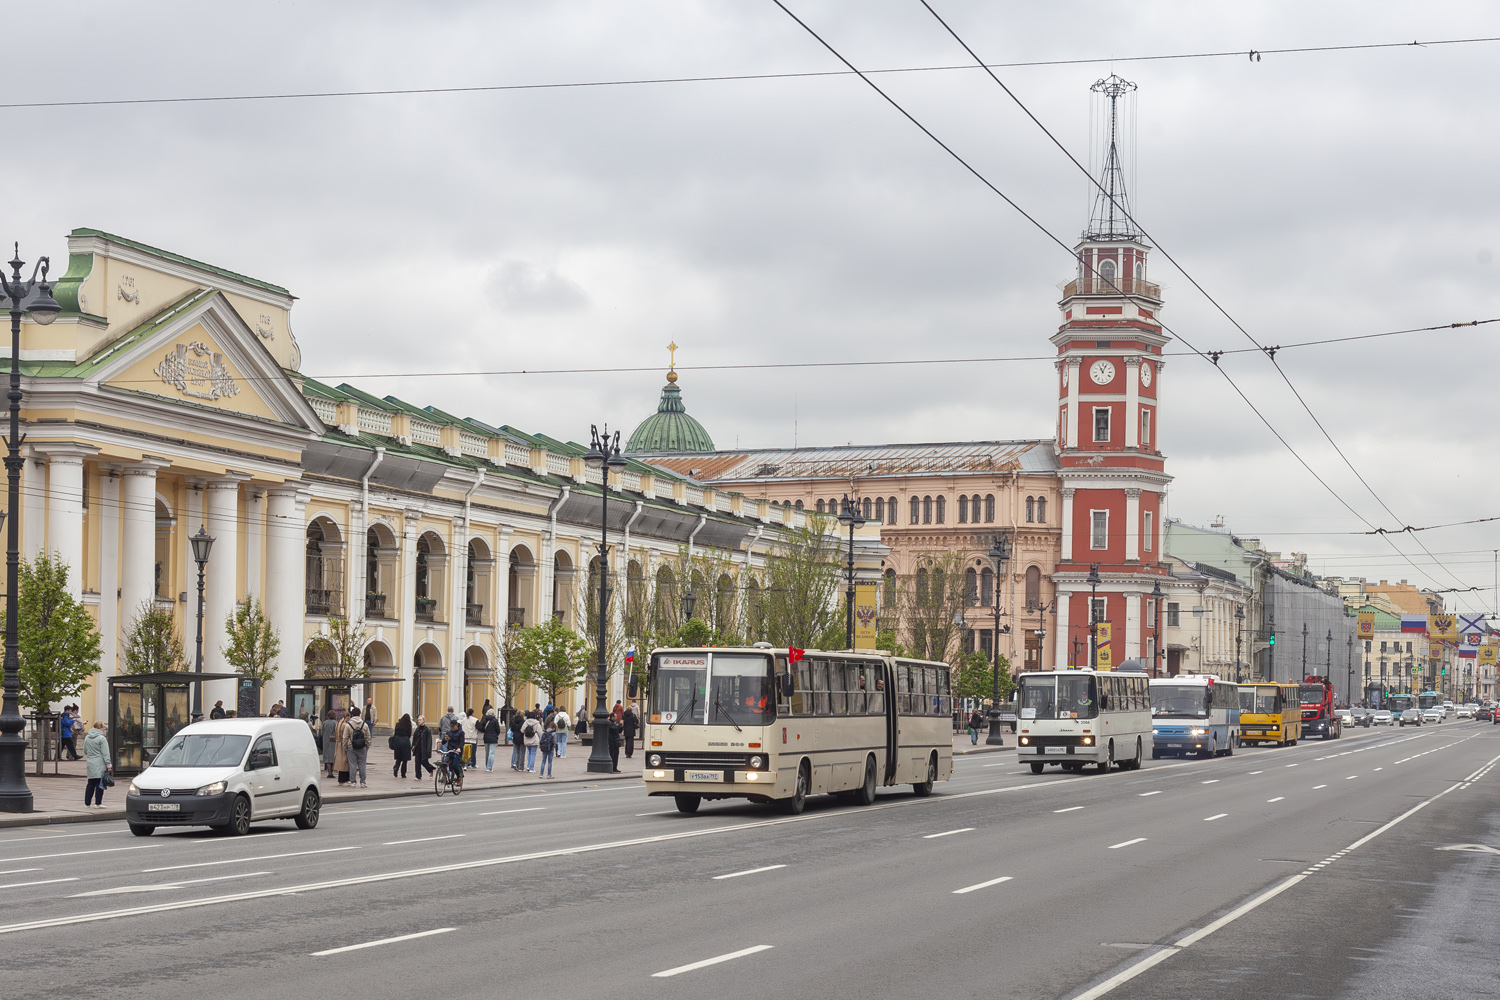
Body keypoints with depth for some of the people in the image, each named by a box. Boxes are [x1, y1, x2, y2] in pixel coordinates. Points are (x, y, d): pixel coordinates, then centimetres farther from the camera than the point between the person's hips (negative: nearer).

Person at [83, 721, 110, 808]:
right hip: (100, 765, -6)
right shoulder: (102, 738, -9)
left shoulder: (87, 738, 12)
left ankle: (87, 803, 13)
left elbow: (85, 751, 19)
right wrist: (108, 765, -11)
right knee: (100, 784, -4)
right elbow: (105, 753, -12)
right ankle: (98, 803, -6)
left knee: (90, 784, 12)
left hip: (90, 765, 6)